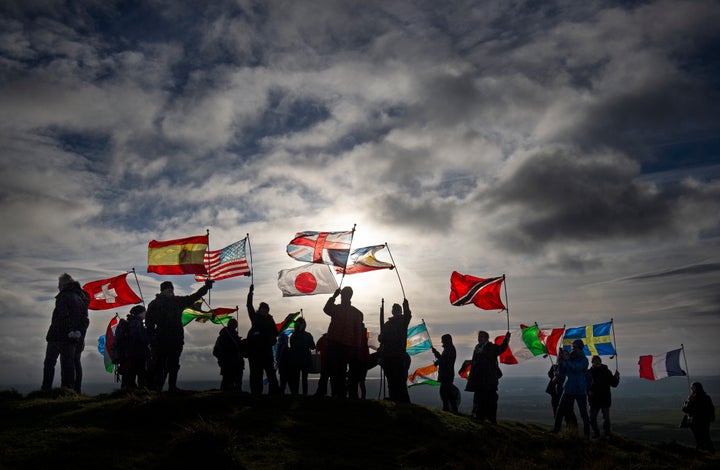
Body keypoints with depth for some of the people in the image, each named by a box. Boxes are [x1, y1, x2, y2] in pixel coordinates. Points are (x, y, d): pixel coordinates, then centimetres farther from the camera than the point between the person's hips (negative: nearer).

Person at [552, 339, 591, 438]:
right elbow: (562, 372, 5)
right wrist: (560, 363, -12)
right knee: (560, 410, 2)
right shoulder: (569, 358, 8)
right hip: (568, 389, 4)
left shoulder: (583, 360, -5)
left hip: (580, 390, -4)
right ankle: (556, 429, 12)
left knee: (583, 413, -1)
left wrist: (565, 361, -24)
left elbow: (576, 368, -24)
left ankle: (587, 433, 9)